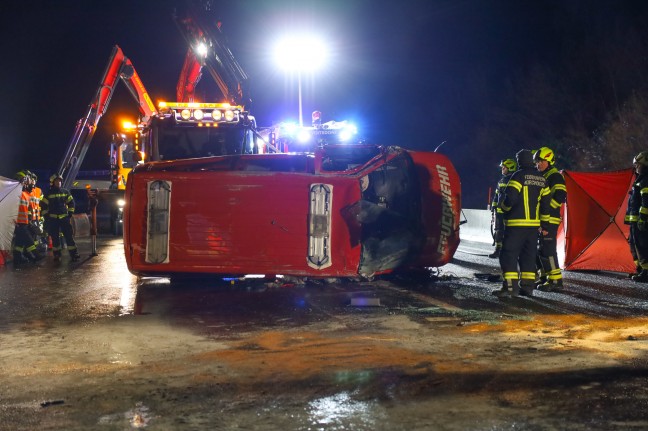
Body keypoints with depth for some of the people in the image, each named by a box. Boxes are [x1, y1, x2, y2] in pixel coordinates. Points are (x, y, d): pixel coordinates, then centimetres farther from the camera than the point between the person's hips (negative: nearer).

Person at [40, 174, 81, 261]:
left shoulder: (65, 192, 7)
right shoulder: (48, 194, 0)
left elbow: (71, 203, 15)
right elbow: (43, 206, 2)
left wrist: (70, 214, 7)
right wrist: (46, 217, -2)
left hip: (64, 218, 1)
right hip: (53, 219, -1)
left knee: (69, 236, -3)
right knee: (55, 238, 2)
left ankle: (73, 254, -2)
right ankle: (57, 255, 11)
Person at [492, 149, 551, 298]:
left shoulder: (519, 176, -10)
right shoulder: (541, 179, 13)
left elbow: (511, 197, -19)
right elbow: (545, 203, 15)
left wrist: (504, 207, 2)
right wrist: (544, 222, 21)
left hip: (516, 224, -7)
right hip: (534, 224, 7)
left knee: (509, 254, -6)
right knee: (529, 255, 13)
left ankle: (510, 286, -13)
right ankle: (527, 286, 12)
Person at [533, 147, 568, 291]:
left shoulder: (555, 176, -9)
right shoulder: (541, 177, 21)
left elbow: (560, 197, -20)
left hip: (549, 220, -10)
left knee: (547, 250, -14)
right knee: (538, 250, 13)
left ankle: (556, 281, -13)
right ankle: (544, 277, 21)